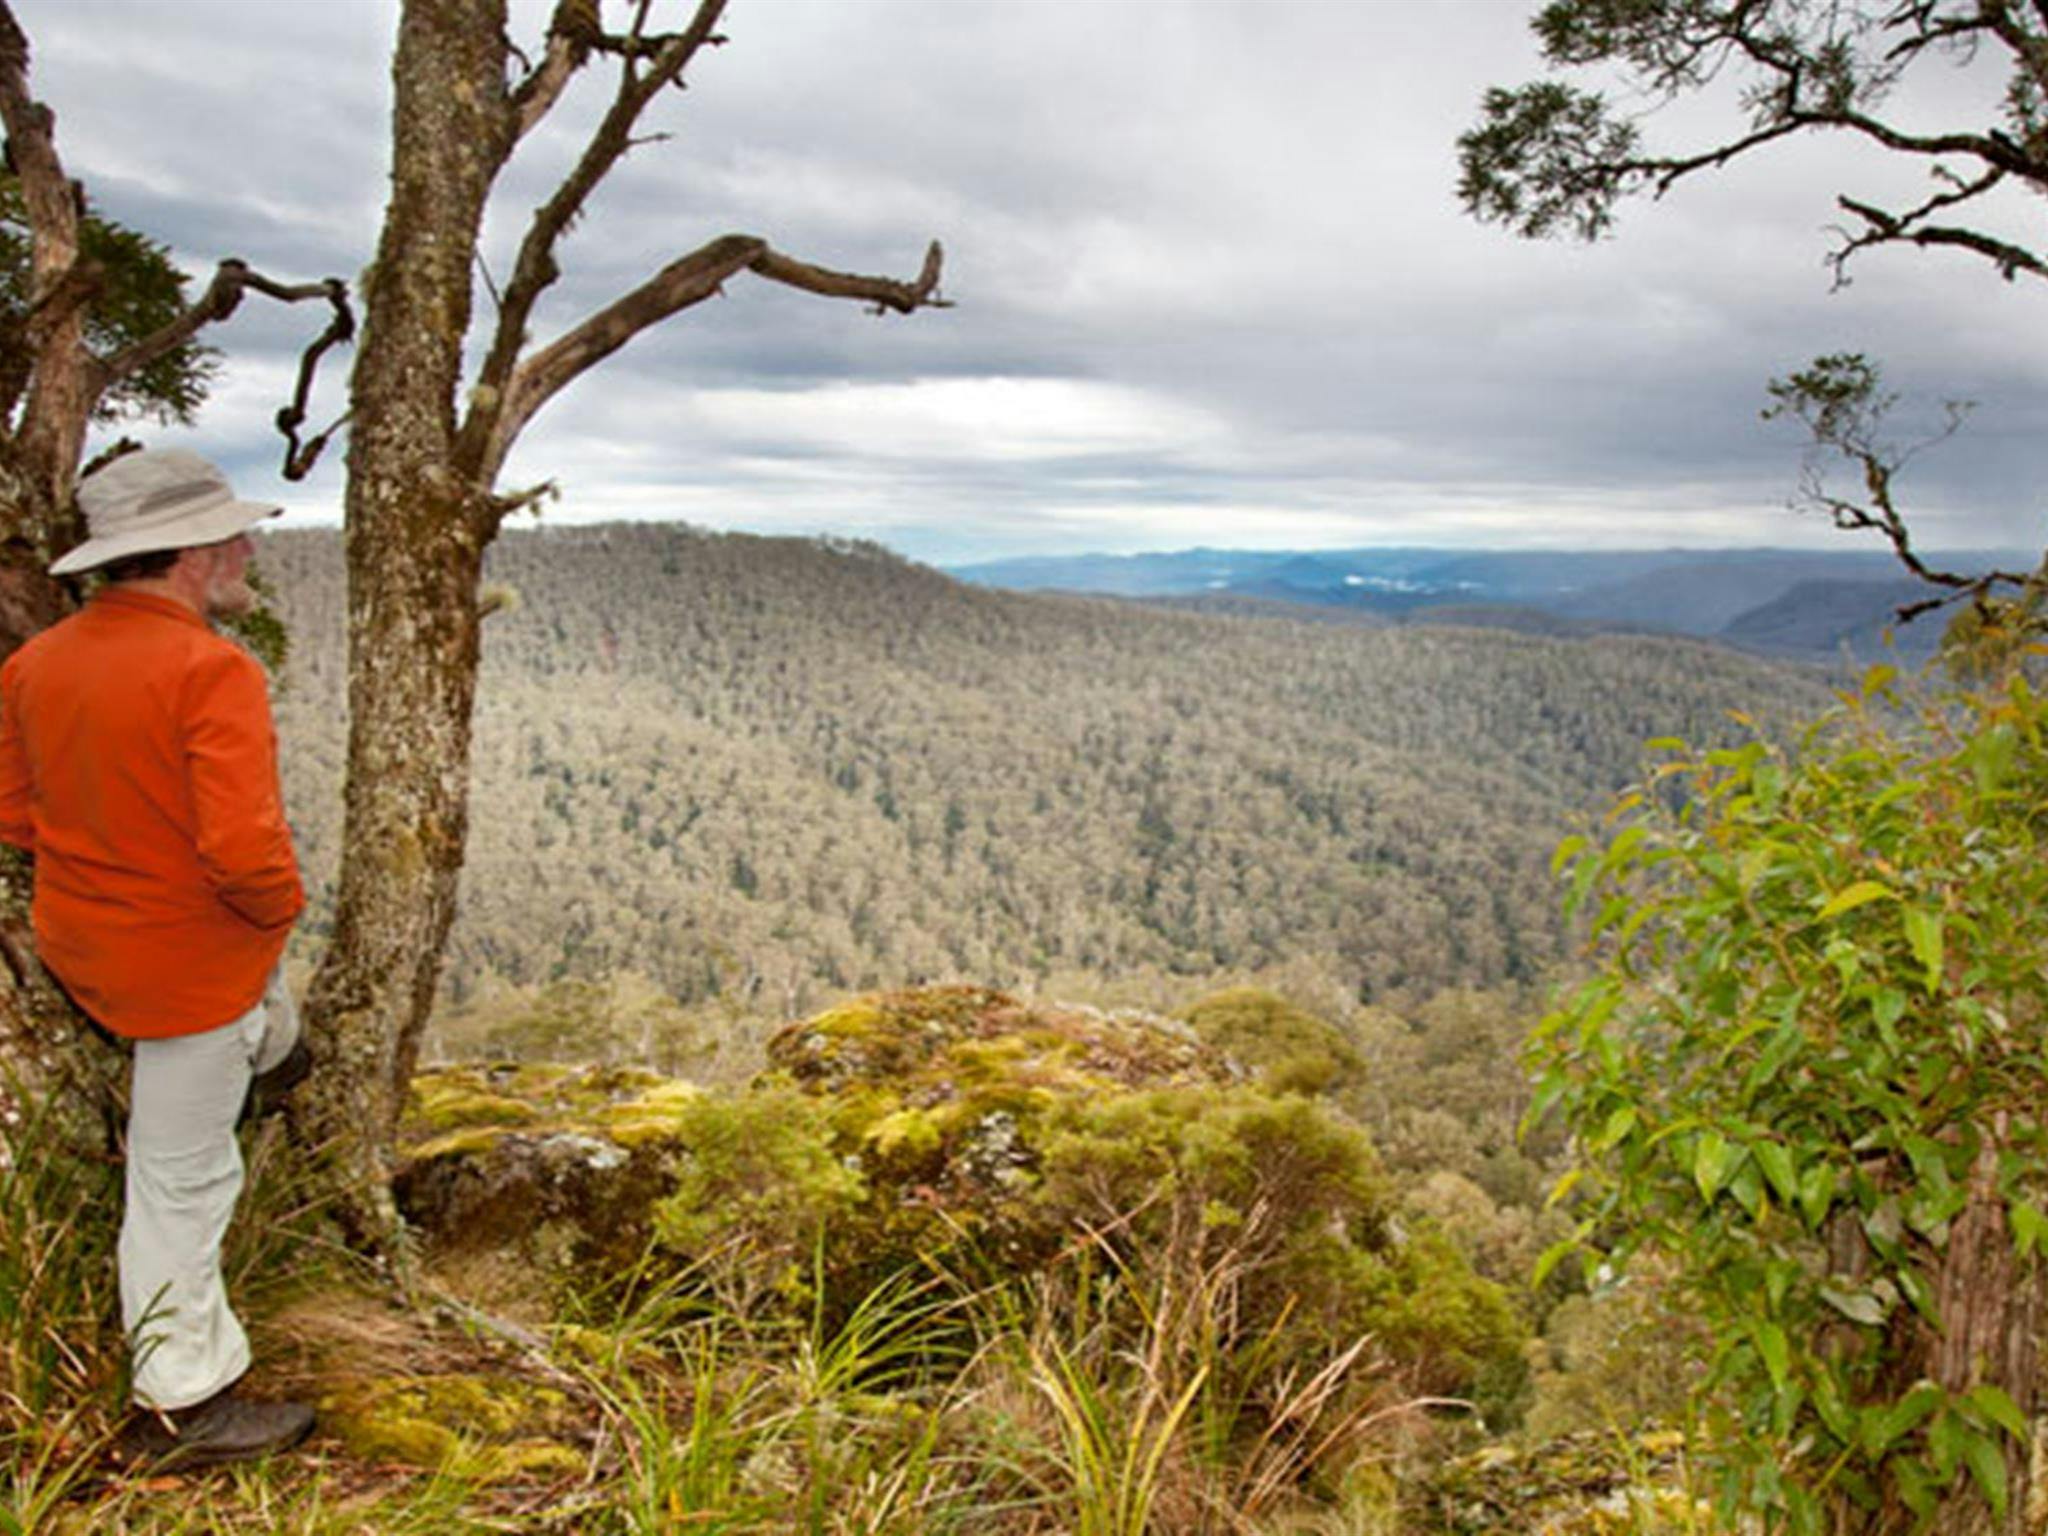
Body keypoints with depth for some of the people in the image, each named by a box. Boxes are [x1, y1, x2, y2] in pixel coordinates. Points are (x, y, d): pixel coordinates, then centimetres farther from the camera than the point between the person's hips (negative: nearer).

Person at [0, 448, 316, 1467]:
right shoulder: (212, 671, -27)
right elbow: (245, 852, -32)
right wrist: (280, 904, -11)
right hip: (185, 964, -7)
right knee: (181, 1180, 6)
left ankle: (268, 1050, 64)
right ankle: (179, 1408, 22)